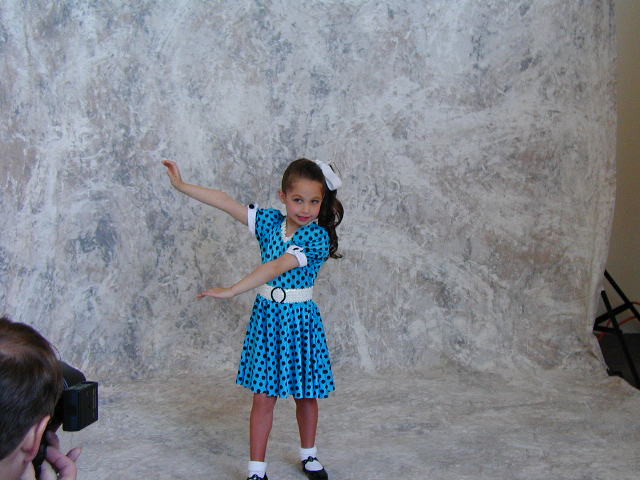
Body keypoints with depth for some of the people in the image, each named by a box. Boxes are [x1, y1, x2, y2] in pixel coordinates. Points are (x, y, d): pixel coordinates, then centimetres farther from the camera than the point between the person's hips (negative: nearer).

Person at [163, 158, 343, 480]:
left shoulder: (318, 236, -16)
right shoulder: (270, 221, 0)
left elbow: (277, 267, -25)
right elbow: (226, 203, -2)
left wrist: (231, 291, -30)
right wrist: (181, 185, -5)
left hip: (300, 320, -2)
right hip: (266, 317, 3)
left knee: (305, 394, 12)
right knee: (263, 397, 1)